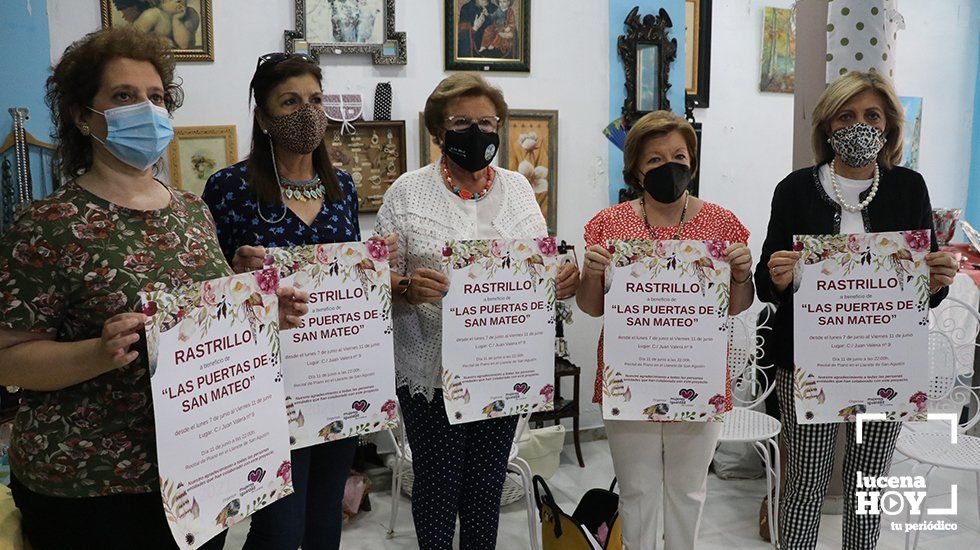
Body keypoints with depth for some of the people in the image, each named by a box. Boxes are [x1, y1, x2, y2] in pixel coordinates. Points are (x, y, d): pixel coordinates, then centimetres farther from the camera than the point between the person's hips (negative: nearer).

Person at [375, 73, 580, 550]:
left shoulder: (518, 188, 6)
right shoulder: (407, 193, -3)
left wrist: (564, 280, -13)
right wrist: (408, 287, -26)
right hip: (431, 367, -3)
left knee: (488, 480, 16)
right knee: (437, 481, 9)